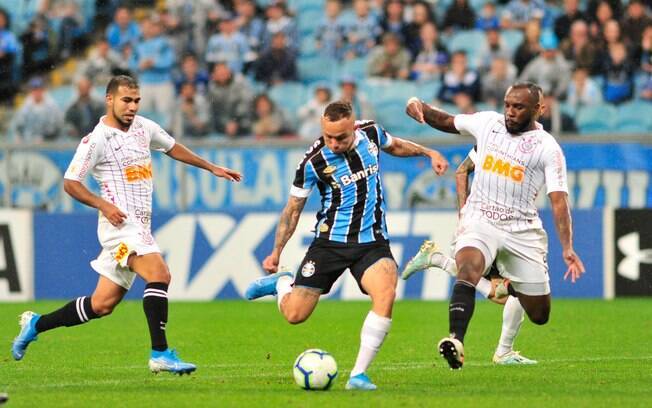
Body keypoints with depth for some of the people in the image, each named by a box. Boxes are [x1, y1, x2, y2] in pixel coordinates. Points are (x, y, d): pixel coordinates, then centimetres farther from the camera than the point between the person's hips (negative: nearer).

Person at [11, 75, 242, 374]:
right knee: (159, 274, -26)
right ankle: (160, 354, -26)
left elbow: (172, 147, 30)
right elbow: (70, 182, -7)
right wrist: (103, 205, -19)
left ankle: (36, 324, 24)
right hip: (120, 224, -8)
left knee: (102, 305, 8)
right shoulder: (97, 140, -9)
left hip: (139, 226, 8)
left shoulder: (144, 127, 13)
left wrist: (212, 168, 33)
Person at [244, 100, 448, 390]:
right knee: (294, 315, -4)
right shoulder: (313, 162, -14)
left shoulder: (371, 132, -5)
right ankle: (281, 282, 35)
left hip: (372, 241, 2)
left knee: (386, 294, -28)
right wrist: (276, 252, -1)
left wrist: (429, 153, 14)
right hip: (330, 241, -2)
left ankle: (358, 374, -20)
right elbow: (293, 209, -1)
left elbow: (394, 146, 22)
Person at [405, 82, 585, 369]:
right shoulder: (487, 122, 5)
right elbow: (447, 122, 22)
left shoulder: (548, 148, -5)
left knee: (539, 315, 7)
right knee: (468, 270, -34)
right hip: (479, 221, 0)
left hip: (523, 231, 0)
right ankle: (456, 341, -47)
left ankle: (511, 286, 41)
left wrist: (567, 248, -24)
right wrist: (421, 108, 1)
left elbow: (558, 200, -12)